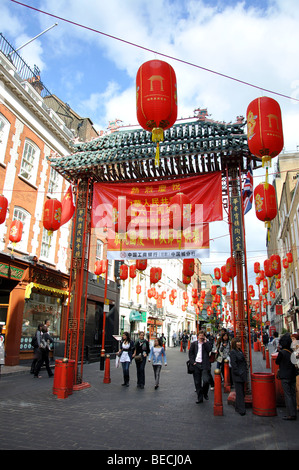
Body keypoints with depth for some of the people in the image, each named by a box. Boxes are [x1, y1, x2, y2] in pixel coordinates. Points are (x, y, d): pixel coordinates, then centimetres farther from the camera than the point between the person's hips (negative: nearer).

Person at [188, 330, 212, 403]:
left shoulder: (207, 343, 7)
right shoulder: (194, 343, 10)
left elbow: (209, 350, -11)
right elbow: (190, 353, 7)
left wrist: (205, 341, -9)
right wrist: (192, 362, -4)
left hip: (204, 365, -2)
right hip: (196, 364, 2)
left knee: (206, 380, -12)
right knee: (197, 382, 6)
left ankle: (205, 393, 17)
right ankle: (200, 398, 19)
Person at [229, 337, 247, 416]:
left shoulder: (240, 351, 12)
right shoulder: (232, 352, -14)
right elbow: (233, 364, -17)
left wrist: (245, 370, 10)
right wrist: (239, 373, -15)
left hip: (242, 374, 8)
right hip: (237, 375, -8)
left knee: (242, 392, 14)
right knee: (239, 392, -4)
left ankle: (238, 408, 25)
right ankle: (241, 410, 2)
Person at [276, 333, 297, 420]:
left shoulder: (282, 352, -16)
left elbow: (277, 362, -2)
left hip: (285, 377, -6)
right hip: (293, 376, 6)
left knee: (287, 395, -1)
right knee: (293, 394, 12)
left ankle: (291, 414, -1)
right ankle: (293, 413, 19)